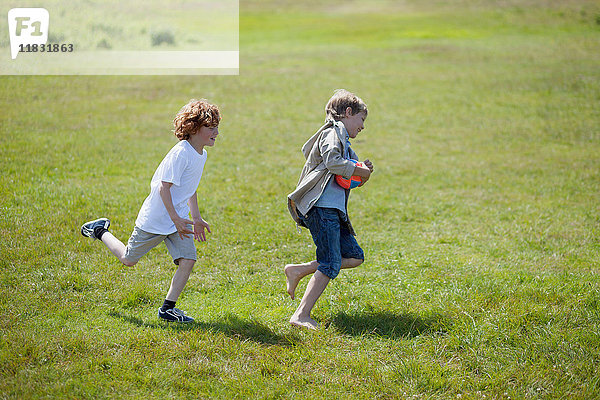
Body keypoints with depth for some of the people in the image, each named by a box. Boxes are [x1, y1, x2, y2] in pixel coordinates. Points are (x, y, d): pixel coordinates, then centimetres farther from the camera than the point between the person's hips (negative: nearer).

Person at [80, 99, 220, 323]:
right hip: (156, 218, -7)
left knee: (188, 260, -8)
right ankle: (100, 231, 33)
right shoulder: (180, 153, -23)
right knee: (128, 260, 8)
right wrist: (175, 219, -24)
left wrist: (196, 218, 19)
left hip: (179, 218, 8)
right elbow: (164, 187, -23)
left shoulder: (200, 155, 6)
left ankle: (168, 308, 2)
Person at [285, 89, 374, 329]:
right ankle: (301, 315, -12)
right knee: (331, 264, -13)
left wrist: (363, 172, 10)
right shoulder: (332, 133, -3)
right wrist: (359, 171, -8)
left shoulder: (343, 142, 27)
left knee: (355, 257, 5)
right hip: (321, 208, -10)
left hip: (335, 210, 10)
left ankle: (298, 271, 8)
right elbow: (332, 162, -21)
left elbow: (348, 181, 29)